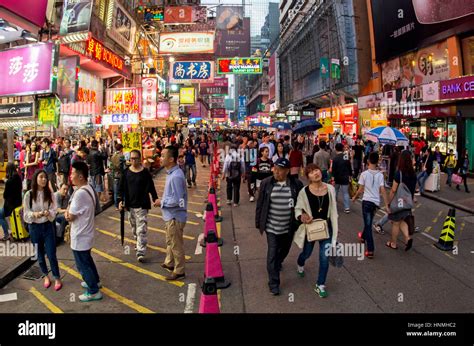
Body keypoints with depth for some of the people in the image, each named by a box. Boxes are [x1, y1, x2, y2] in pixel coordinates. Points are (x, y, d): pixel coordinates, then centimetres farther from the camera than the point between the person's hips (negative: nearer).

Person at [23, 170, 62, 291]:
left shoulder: (49, 193, -7)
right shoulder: (29, 195, -10)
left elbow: (54, 210, -6)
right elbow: (26, 214, -6)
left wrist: (48, 213, -27)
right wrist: (34, 214, -26)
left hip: (48, 226, 0)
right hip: (34, 227, 0)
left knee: (51, 254, 1)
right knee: (40, 254, 15)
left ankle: (57, 278, 17)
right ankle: (46, 276, 35)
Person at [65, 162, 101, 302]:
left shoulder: (80, 193, -29)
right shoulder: (89, 188, 2)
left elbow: (71, 217, -22)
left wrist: (67, 213, -2)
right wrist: (68, 212, -8)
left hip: (80, 236, -9)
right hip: (86, 233, 9)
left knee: (83, 264, 6)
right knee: (87, 259, 26)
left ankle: (94, 292, 18)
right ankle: (95, 281, 43)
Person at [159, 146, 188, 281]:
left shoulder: (175, 176, -28)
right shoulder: (172, 173, 5)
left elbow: (177, 200, -28)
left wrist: (161, 202, -16)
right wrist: (163, 200, 8)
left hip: (175, 216, -10)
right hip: (171, 215, 10)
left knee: (176, 245, 6)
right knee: (170, 241, 26)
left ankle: (179, 271, 22)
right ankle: (170, 263, 45)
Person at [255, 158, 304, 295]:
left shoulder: (296, 184, -7)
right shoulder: (266, 183, -8)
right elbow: (260, 204, -1)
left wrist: (299, 222, -3)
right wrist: (259, 223, 1)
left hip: (289, 227, 2)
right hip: (271, 226, -2)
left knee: (284, 250, 23)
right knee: (272, 253, -2)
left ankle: (277, 264, 54)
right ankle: (273, 283, 10)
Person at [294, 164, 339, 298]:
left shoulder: (330, 189, -6)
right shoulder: (304, 192, -15)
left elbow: (333, 210, 4)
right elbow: (297, 208, -5)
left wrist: (334, 228, 7)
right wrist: (301, 217, -27)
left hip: (326, 227, 2)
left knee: (325, 257, 1)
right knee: (306, 253, 19)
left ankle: (320, 285, 21)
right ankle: (300, 264, 56)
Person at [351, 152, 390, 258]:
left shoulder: (364, 174, -10)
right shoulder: (380, 175, -3)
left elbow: (360, 190, -6)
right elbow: (383, 191, -7)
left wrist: (354, 197, 12)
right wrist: (387, 205, -4)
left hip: (367, 201, -3)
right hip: (376, 202, 4)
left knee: (368, 224, -1)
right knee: (368, 222, 25)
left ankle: (370, 250, -7)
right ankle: (363, 237, 49)